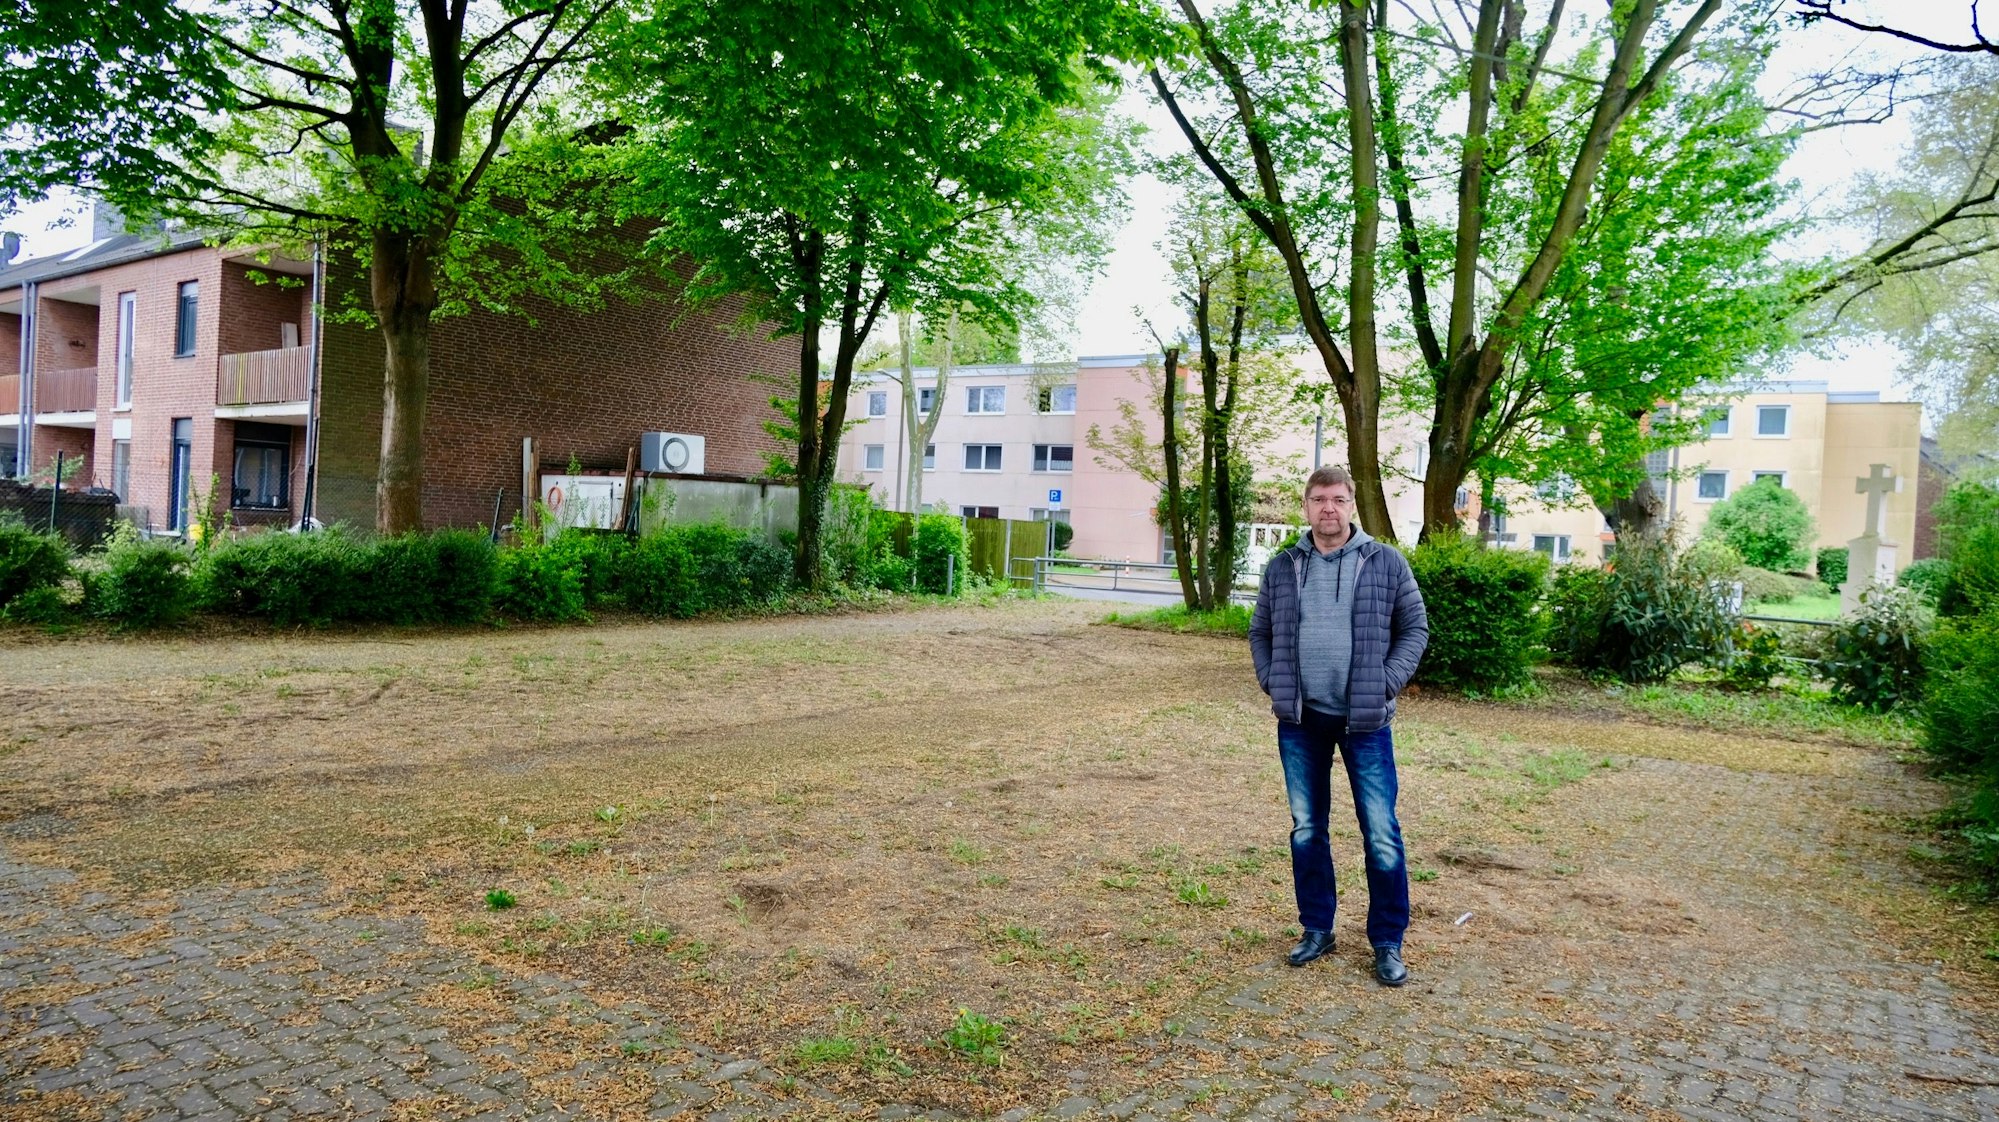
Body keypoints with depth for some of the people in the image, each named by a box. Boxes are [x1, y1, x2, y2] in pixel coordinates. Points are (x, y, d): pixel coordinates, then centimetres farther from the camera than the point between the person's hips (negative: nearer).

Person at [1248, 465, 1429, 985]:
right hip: (1300, 720, 3)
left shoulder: (1386, 563, -1)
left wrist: (1386, 684, -7)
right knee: (1306, 829, 11)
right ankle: (1316, 929, 26)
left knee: (1381, 834, 0)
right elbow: (1260, 633, 14)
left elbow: (1415, 627, 3)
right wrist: (1272, 683, 1)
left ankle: (1388, 942, 14)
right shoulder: (1282, 568, 6)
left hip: (1364, 720, -2)